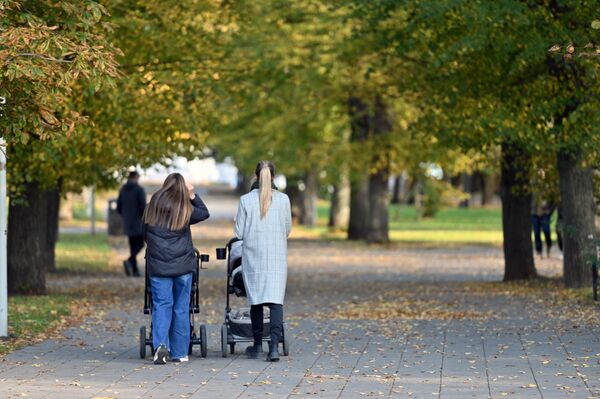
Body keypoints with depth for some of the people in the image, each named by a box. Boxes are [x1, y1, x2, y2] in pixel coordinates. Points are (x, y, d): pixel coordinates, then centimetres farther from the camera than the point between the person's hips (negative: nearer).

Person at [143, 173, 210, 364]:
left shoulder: (152, 207, 1)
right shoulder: (186, 210, -4)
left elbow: (144, 234, 11)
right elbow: (204, 213, 14)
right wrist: (192, 195, 12)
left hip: (158, 266, 1)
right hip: (183, 265, -1)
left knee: (161, 305, 3)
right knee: (181, 308, 7)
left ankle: (161, 344, -18)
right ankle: (179, 353, 10)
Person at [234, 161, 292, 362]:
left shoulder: (246, 200, -5)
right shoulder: (283, 199, -4)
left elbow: (239, 232, -1)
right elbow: (287, 229, 6)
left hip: (253, 256, 1)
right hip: (277, 256, 0)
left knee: (256, 300, 12)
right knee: (275, 300, -4)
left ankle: (257, 345, 21)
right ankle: (274, 345, -18)